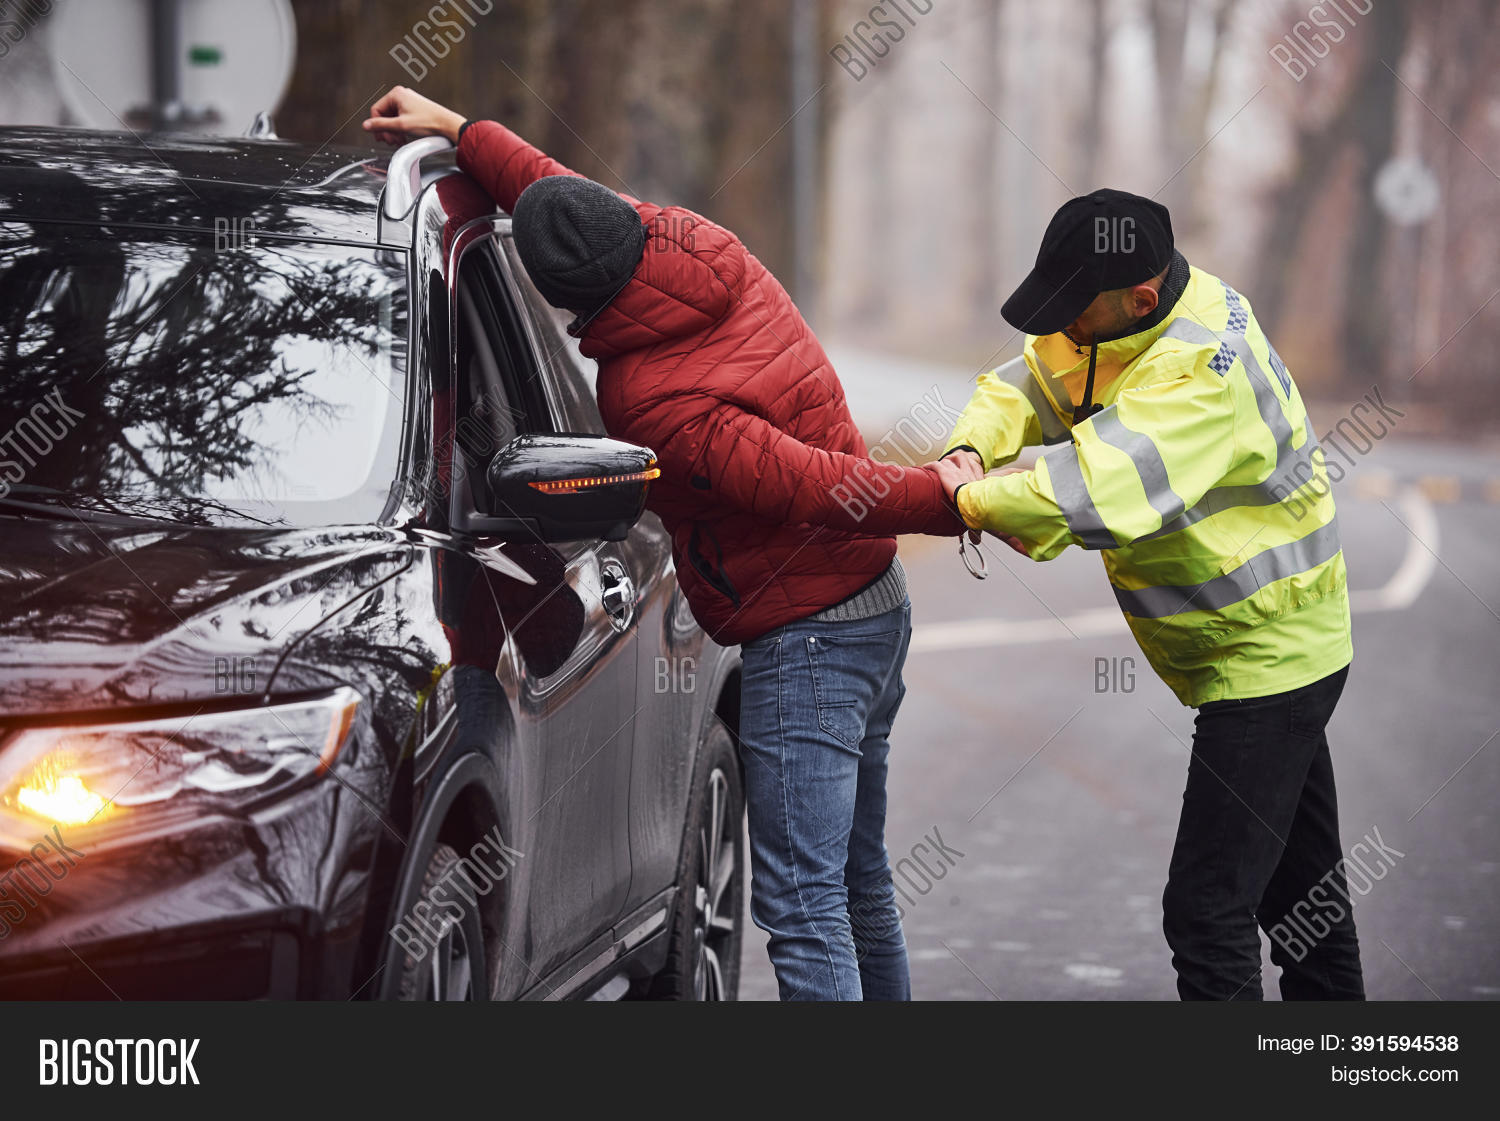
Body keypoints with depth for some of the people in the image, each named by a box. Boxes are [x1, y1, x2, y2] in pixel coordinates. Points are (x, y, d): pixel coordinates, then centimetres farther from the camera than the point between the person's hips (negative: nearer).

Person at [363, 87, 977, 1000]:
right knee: (858, 881, 19)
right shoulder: (705, 247, 1)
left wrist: (940, 501, -14)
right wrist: (461, 132, 24)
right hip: (878, 607, 10)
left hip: (805, 640, -10)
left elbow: (810, 484, -28)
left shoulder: (651, 400, -25)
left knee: (801, 904, -10)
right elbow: (576, 198, 19)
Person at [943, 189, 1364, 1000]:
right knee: (1296, 883, 21)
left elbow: (1099, 490, -42)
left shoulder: (1199, 370, -31)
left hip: (1266, 654, -10)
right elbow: (1027, 382, 9)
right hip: (1278, 656, 10)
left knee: (1208, 910, -13)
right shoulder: (1116, 318, -1)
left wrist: (972, 503, -27)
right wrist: (973, 450, -12)